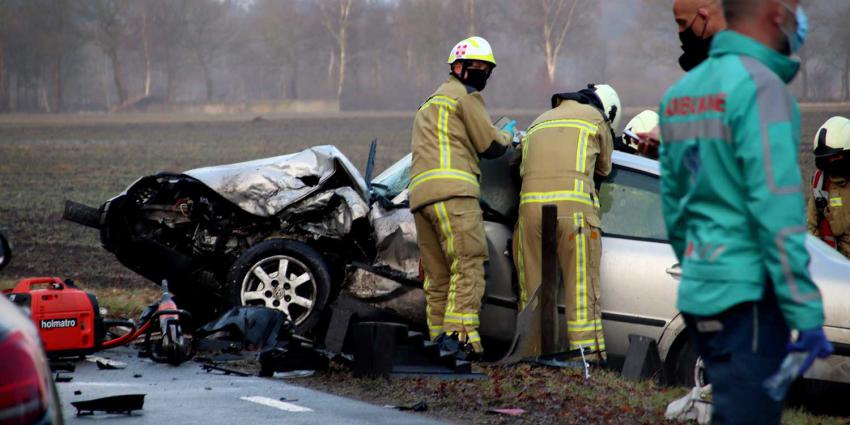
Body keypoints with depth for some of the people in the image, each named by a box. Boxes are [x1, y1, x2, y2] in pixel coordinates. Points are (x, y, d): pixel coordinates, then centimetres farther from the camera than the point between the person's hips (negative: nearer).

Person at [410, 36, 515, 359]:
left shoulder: (431, 103, 34)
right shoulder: (465, 96, 4)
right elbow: (490, 145, 3)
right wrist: (508, 135, 23)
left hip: (420, 193, 9)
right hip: (452, 190, -9)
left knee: (438, 275, 10)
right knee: (468, 264, -15)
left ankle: (439, 337, 8)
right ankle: (459, 333, -26)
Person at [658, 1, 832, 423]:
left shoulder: (680, 92, 12)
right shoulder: (759, 86, -13)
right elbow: (776, 212, -18)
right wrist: (807, 313, -17)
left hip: (699, 293, 8)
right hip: (747, 294, -8)